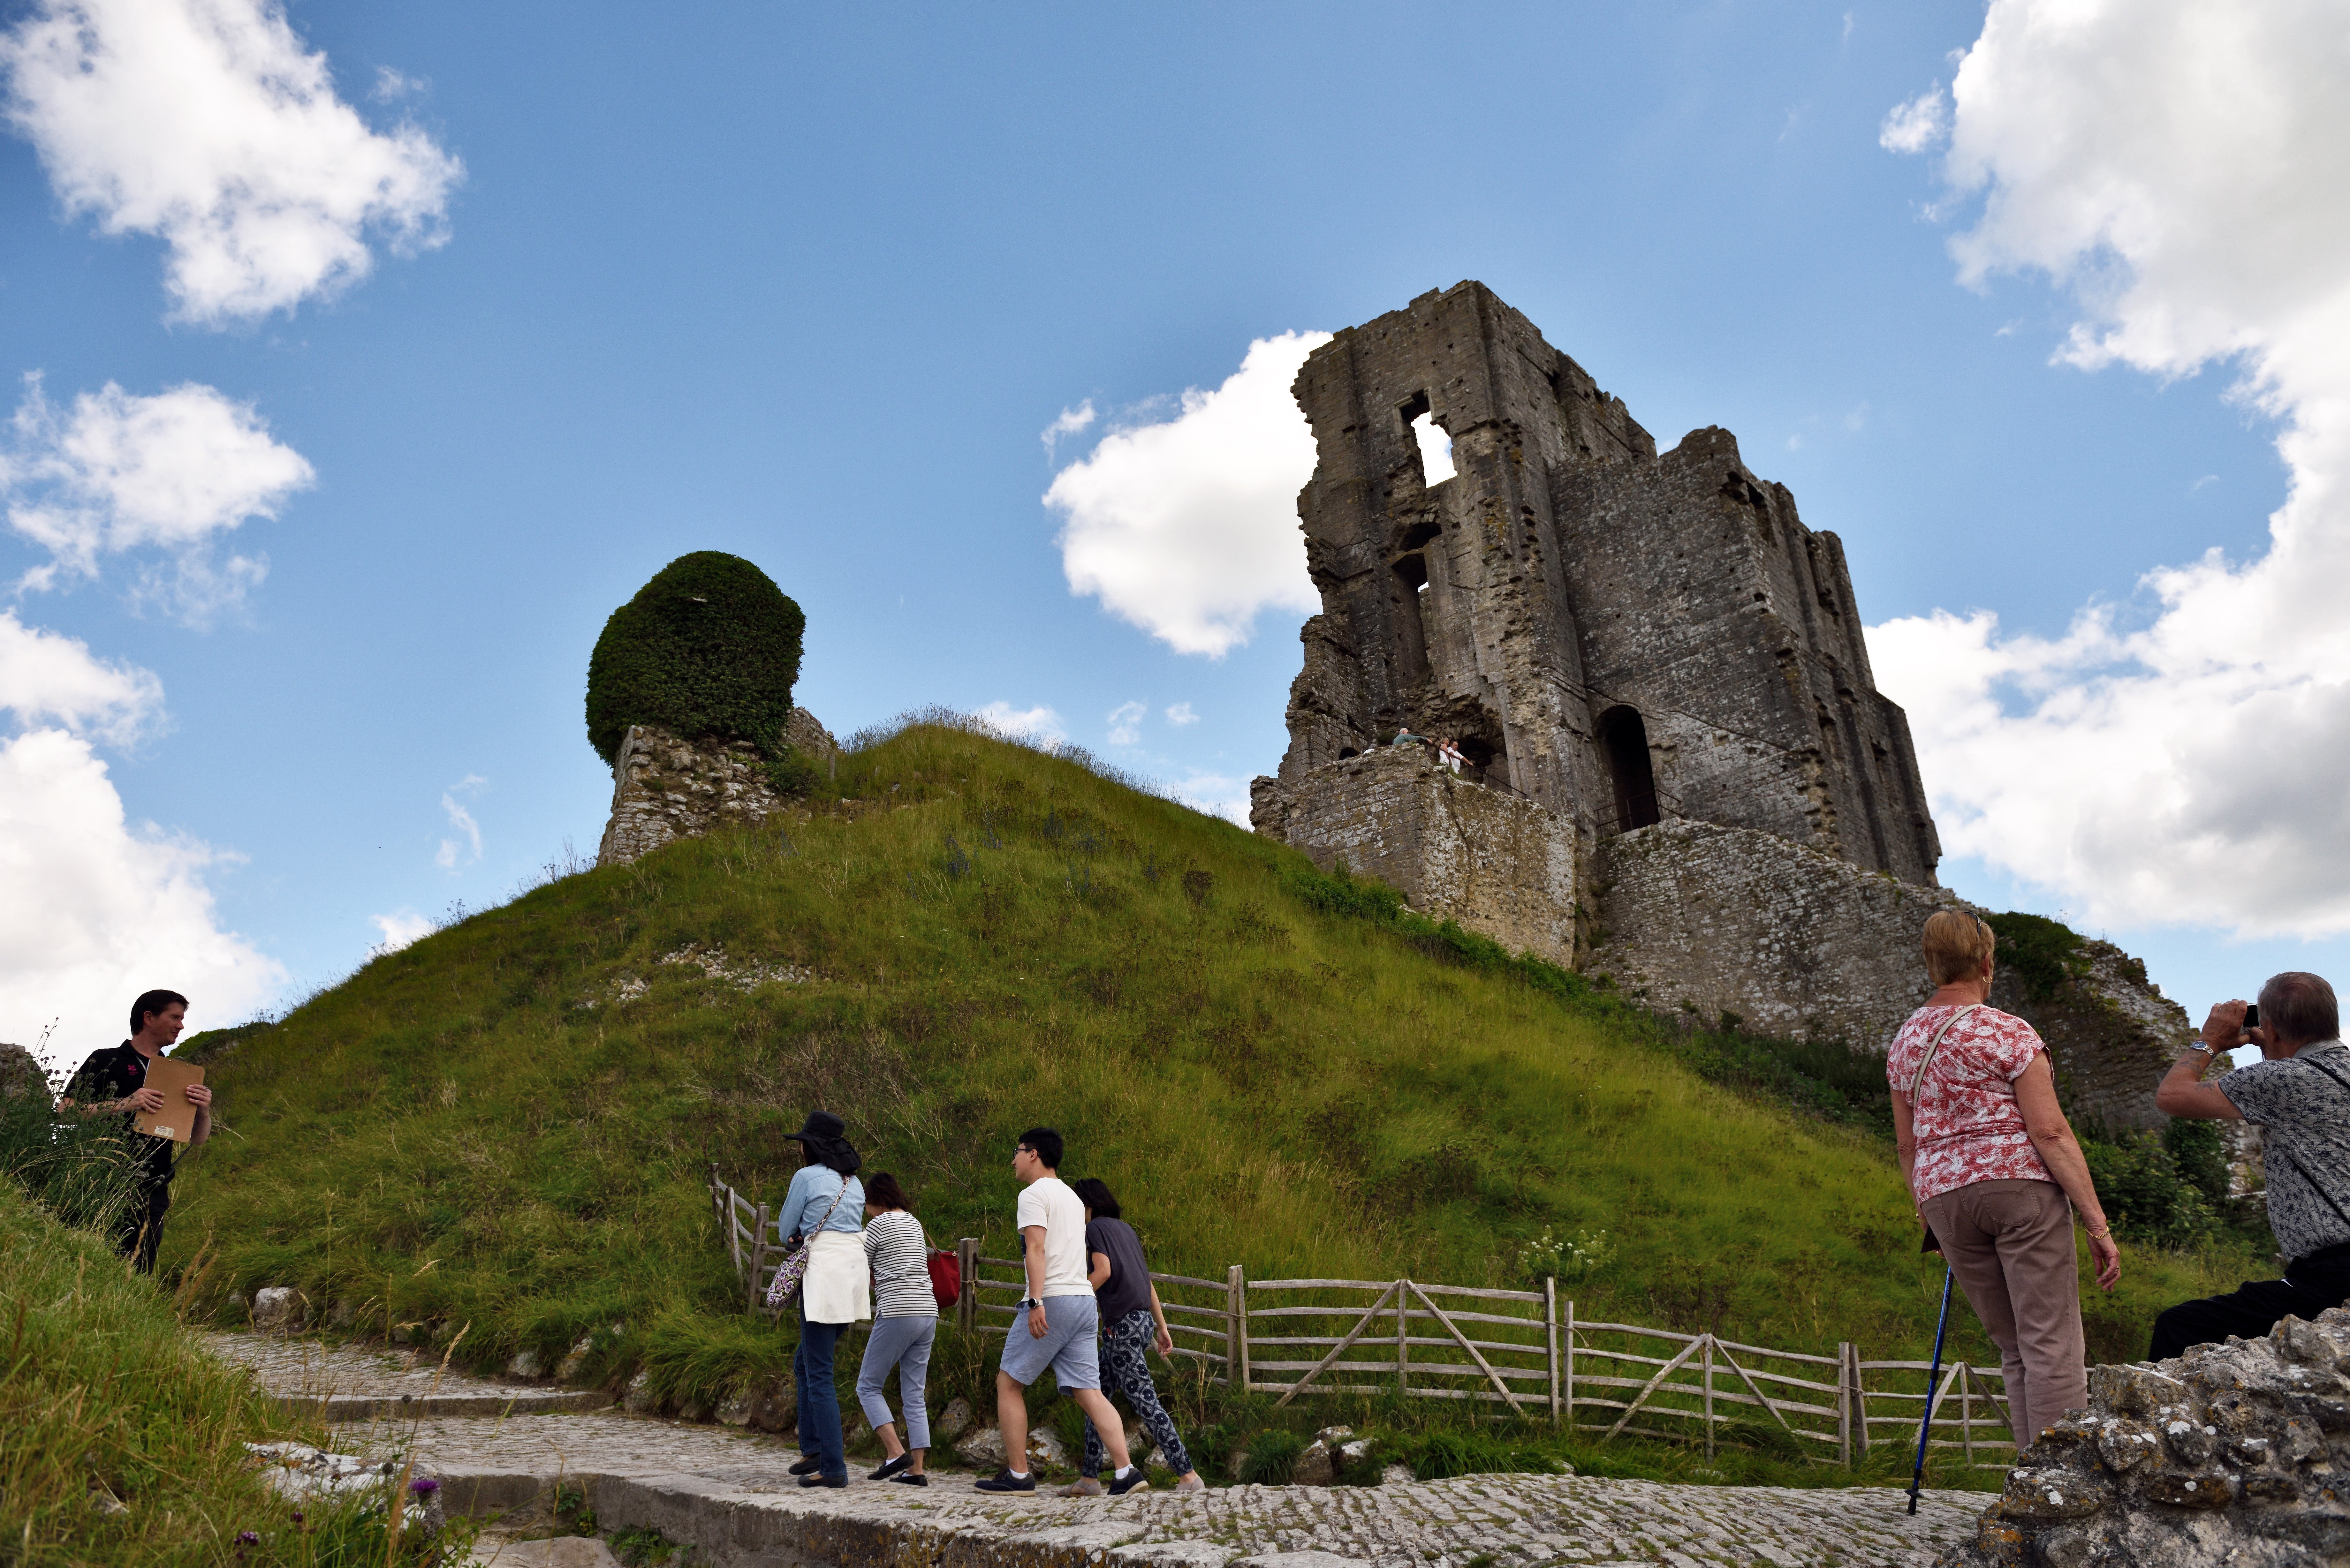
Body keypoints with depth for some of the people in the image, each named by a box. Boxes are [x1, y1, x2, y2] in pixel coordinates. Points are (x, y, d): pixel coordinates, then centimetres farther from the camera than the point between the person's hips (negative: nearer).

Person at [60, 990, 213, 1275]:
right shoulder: (106, 1061, 6)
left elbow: (198, 1140, 16)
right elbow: (66, 1110, -5)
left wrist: (204, 1110, -6)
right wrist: (124, 1105, -18)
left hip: (152, 1194, 3)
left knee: (137, 1275, 0)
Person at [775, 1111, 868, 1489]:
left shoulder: (806, 1177, -4)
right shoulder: (854, 1182, 16)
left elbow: (786, 1232, 4)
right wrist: (808, 1235, 13)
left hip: (823, 1276, -8)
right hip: (855, 1273, 8)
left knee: (819, 1374, -2)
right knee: (804, 1363, 21)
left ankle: (833, 1467, -1)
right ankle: (814, 1449, 21)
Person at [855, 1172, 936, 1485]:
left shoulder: (879, 1224, -3)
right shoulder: (914, 1223, 19)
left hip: (897, 1314, -7)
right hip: (928, 1313, 7)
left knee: (868, 1386, 6)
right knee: (914, 1394, 9)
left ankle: (896, 1453, -6)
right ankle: (917, 1470, 5)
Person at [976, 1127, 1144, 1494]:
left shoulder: (1034, 1194, -4)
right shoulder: (1072, 1197, 23)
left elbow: (1037, 1249, -17)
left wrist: (1036, 1301, -24)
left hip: (1053, 1300, -8)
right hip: (1084, 1299, 8)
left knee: (1009, 1383, 6)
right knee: (1088, 1392, 4)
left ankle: (1017, 1475, 7)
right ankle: (1126, 1473, -6)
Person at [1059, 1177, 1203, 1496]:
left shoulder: (1096, 1228, -4)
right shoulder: (1125, 1228, 20)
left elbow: (1104, 1271, -20)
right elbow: (1147, 1280, 19)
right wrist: (1162, 1327, 19)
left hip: (1123, 1324, -9)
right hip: (1142, 1320, 9)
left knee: (1144, 1401, -6)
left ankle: (1188, 1475, -5)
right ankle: (1089, 1478, 14)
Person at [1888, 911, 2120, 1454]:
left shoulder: (1903, 1043, 12)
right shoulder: (2009, 1033, -6)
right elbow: (2050, 1133, -12)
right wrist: (2098, 1224, -10)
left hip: (1944, 1196, 5)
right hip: (2021, 1186, -5)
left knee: (2015, 1350, 14)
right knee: (2053, 1347, -3)